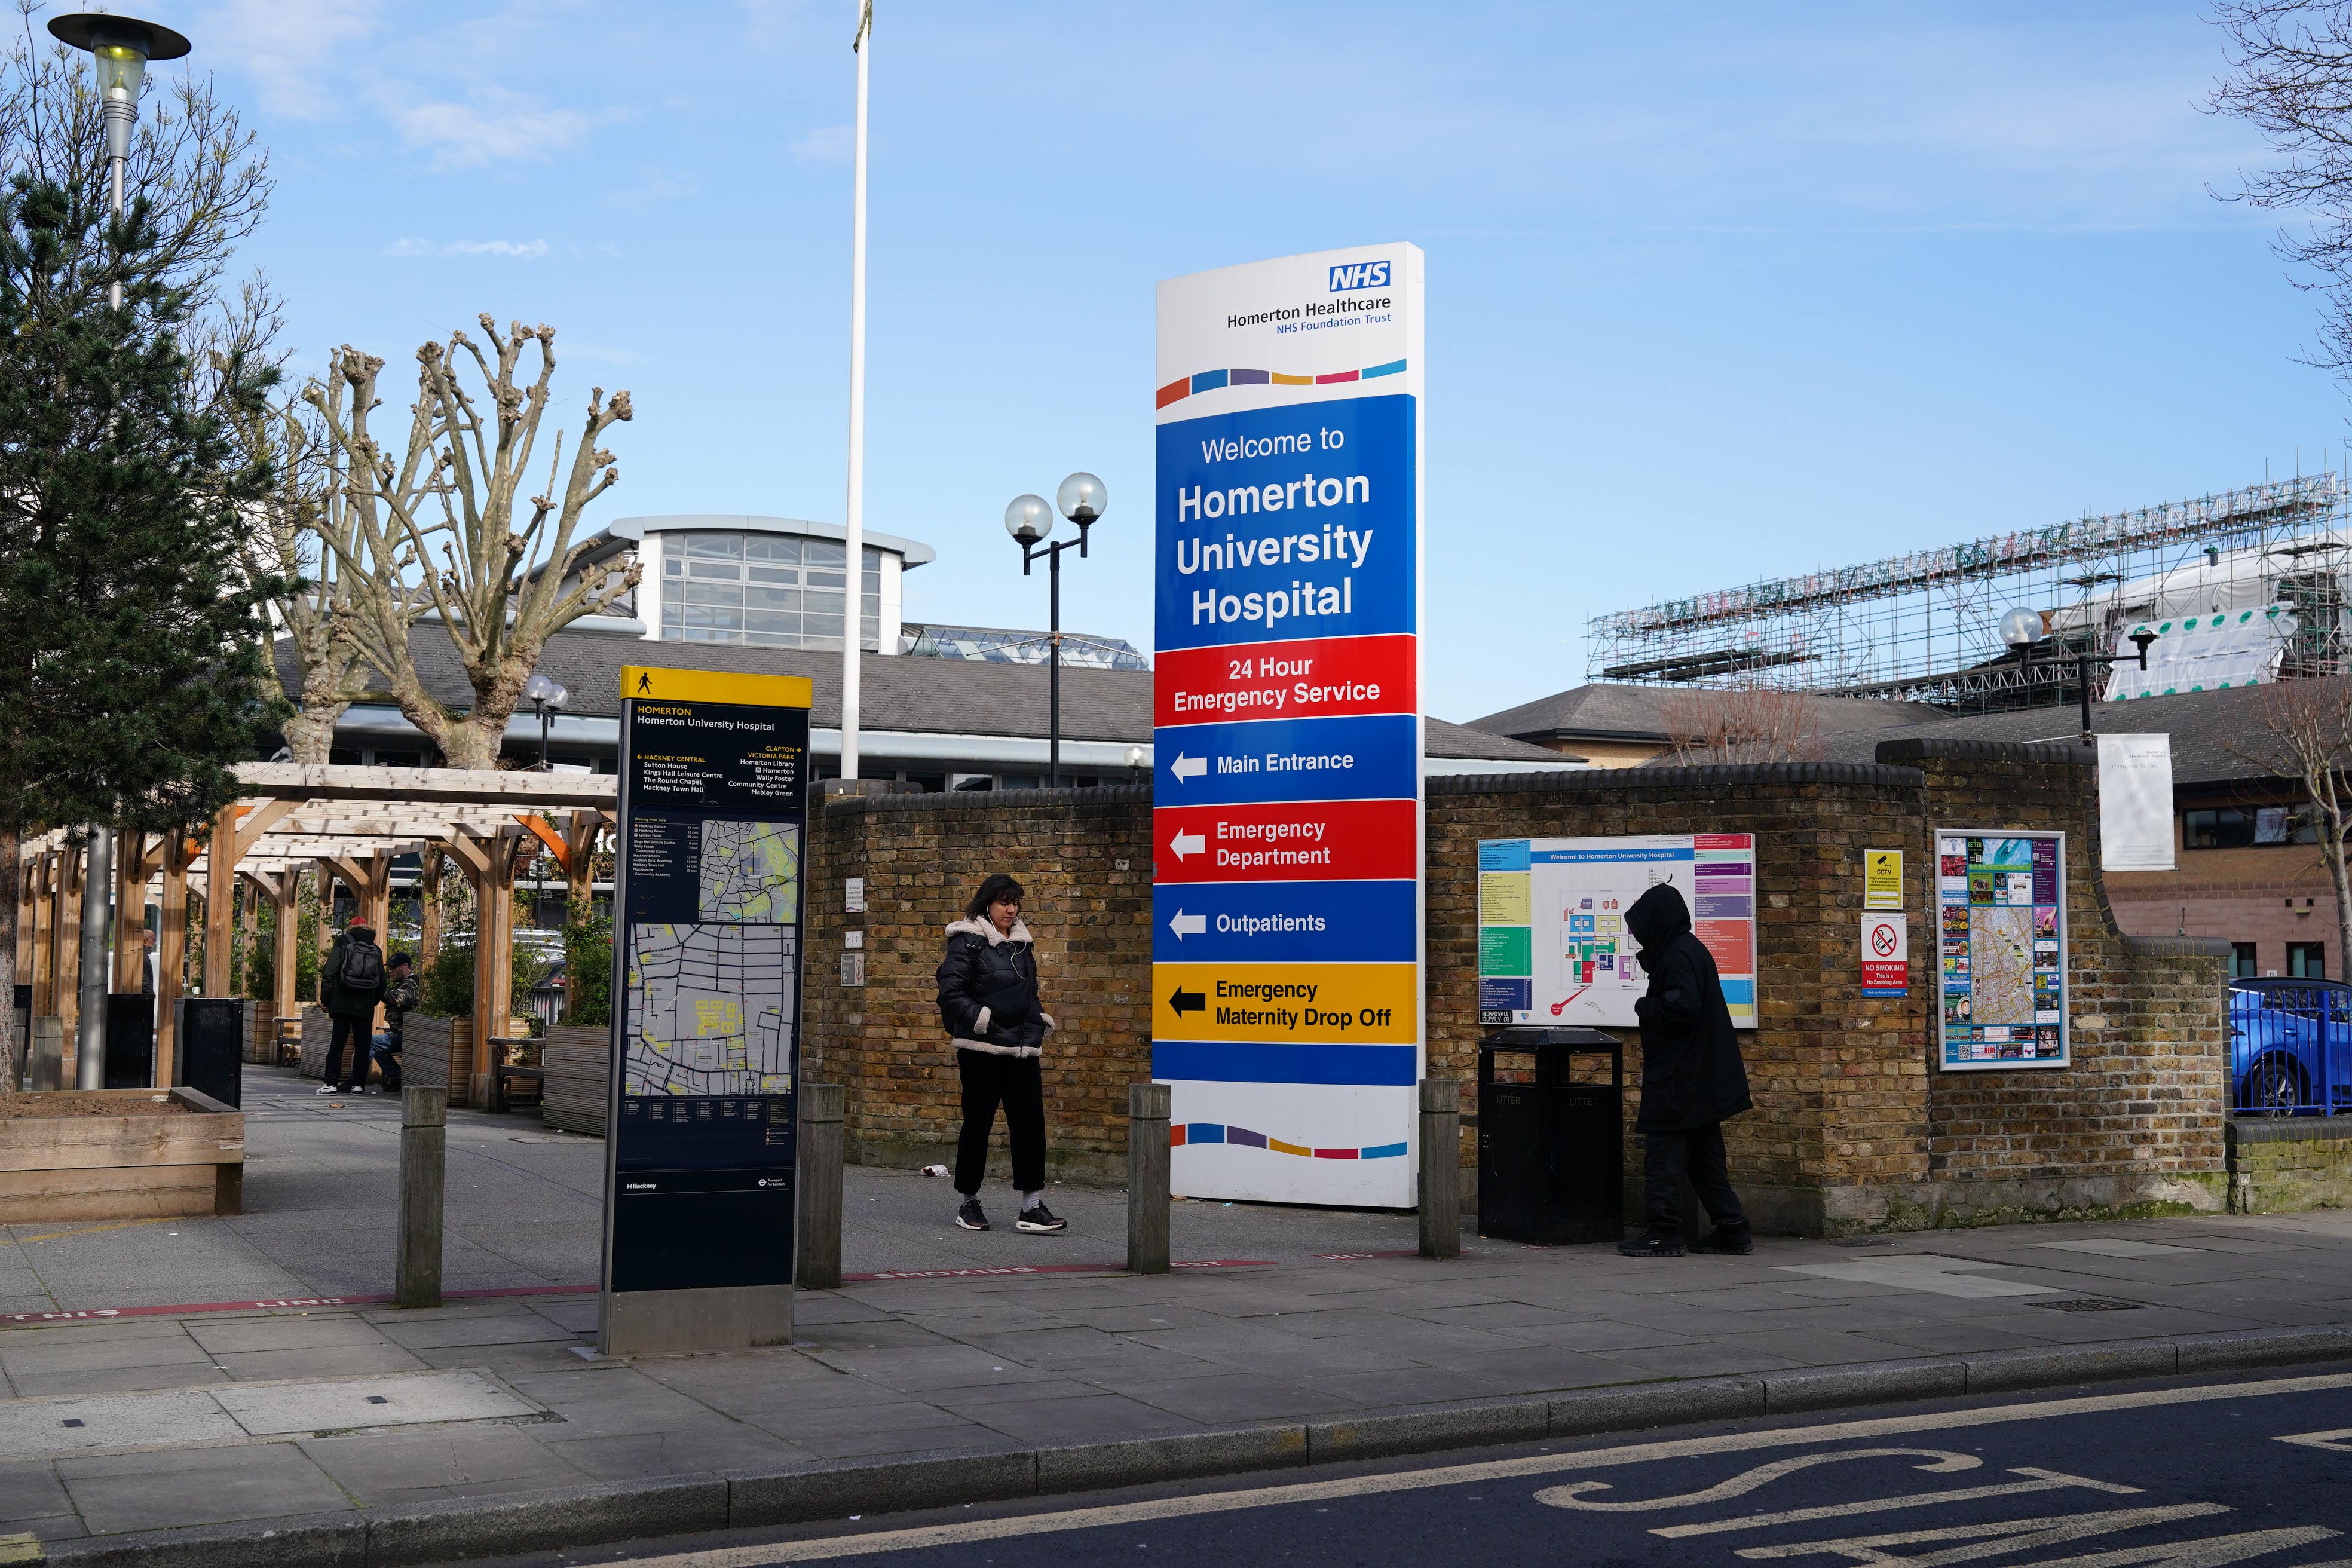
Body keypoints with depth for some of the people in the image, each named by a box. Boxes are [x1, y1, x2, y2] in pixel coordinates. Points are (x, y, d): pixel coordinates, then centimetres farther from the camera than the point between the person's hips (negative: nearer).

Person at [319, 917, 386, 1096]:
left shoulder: (343, 943, 1)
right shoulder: (376, 951, 10)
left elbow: (329, 973, -4)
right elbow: (382, 982, 11)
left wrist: (326, 999, 0)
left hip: (343, 1003, -2)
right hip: (365, 1007, 2)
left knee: (337, 1043, 0)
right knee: (362, 1045, 7)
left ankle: (331, 1083, -4)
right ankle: (357, 1083, 6)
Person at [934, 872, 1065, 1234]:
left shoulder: (1021, 943, 16)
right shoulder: (967, 942, -6)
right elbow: (951, 993, -13)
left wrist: (1040, 1021, 12)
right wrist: (980, 1018, -20)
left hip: (1021, 1051, 6)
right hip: (982, 1051, -6)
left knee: (1030, 1123, 0)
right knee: (978, 1124, 3)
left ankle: (1032, 1206, 2)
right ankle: (970, 1202, 17)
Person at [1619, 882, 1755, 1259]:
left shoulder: (1678, 955, -16)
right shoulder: (1694, 949, 15)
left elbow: (1681, 1006, -25)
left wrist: (1644, 1008, -10)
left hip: (1677, 1079, -10)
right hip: (1702, 1079, 10)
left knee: (1664, 1155, -4)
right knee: (1704, 1157, 13)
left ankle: (1664, 1234, -2)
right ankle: (1732, 1231, 15)